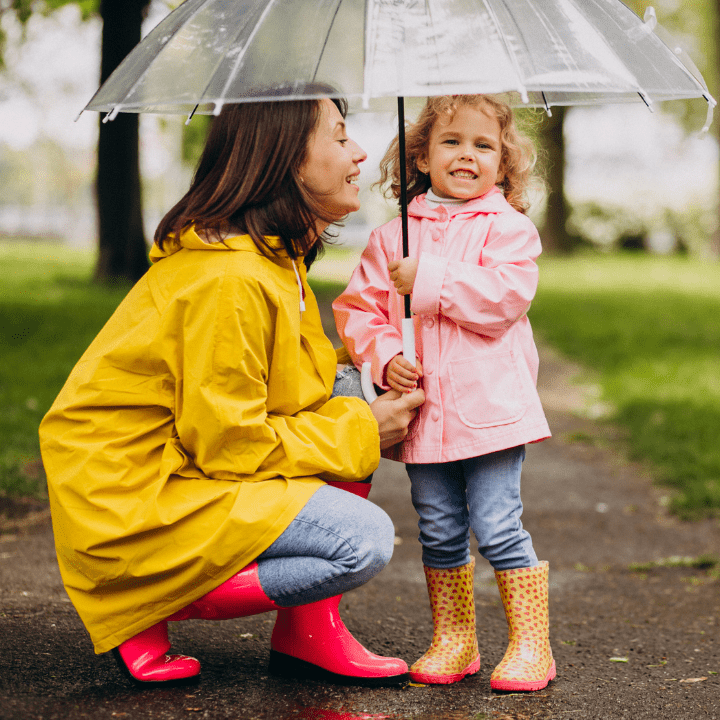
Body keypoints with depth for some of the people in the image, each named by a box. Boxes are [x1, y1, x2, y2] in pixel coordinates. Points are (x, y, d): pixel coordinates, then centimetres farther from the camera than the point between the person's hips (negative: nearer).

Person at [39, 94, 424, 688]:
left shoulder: (276, 258, 9)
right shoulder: (228, 281, -24)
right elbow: (228, 441, -22)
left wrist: (369, 400, 2)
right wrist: (361, 433, -13)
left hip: (187, 458, 10)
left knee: (353, 392, 4)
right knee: (365, 540, -19)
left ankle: (308, 630, 4)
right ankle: (150, 609, -7)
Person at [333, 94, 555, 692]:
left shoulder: (508, 228, 0)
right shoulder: (392, 238, 11)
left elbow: (504, 297, -14)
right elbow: (358, 308, 11)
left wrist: (428, 280, -15)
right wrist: (385, 356, -7)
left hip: (490, 405, -4)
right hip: (423, 408, 4)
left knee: (497, 526, -6)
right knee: (439, 531, 9)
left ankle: (530, 643, 6)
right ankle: (453, 640, 23)